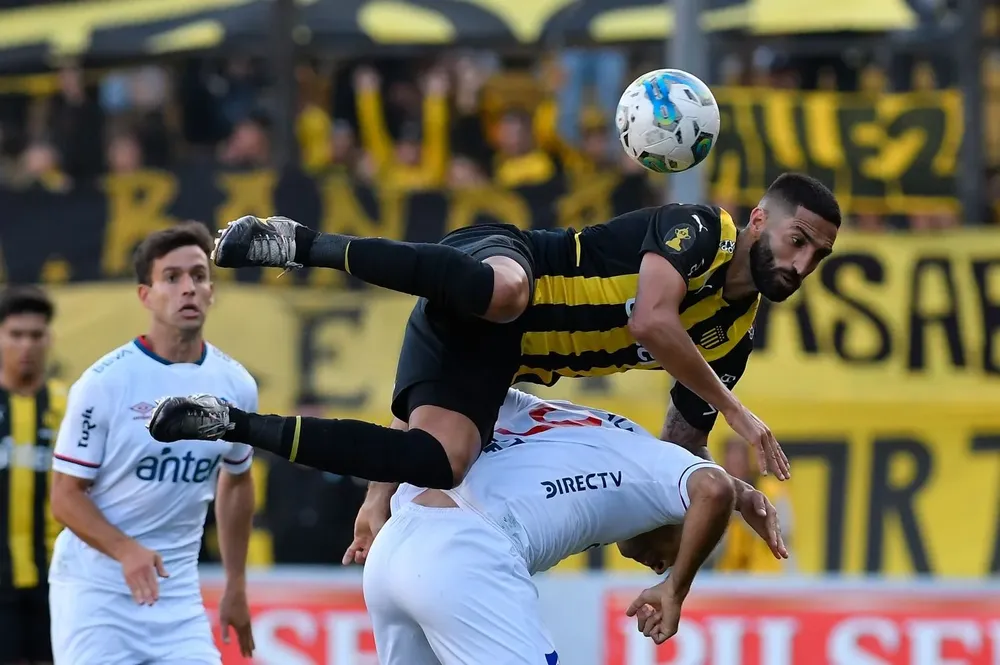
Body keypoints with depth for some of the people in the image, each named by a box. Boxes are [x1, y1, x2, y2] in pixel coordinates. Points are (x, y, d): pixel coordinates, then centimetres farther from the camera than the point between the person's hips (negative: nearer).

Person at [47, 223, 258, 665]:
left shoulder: (235, 384, 3)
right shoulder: (105, 382, -11)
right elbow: (66, 495, -9)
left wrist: (236, 586, 21)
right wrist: (127, 550, -25)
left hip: (178, 598, 4)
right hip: (95, 590, -4)